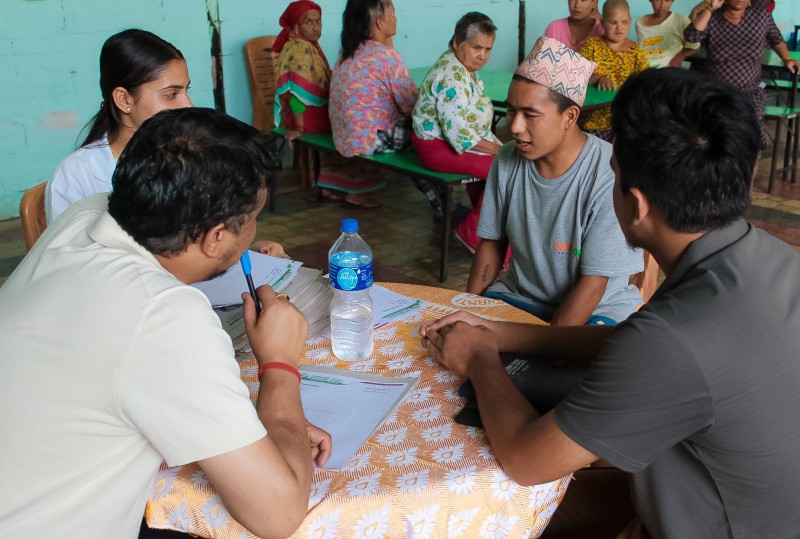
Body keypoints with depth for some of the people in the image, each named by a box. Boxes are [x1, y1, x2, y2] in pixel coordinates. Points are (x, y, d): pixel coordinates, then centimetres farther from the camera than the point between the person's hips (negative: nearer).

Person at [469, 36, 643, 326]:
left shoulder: (609, 176, -23)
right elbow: (492, 242, 5)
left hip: (596, 309, -3)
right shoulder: (507, 161, -6)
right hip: (519, 294, 4)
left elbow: (593, 283, -19)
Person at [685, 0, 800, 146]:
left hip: (749, 90, 1)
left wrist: (786, 59, 6)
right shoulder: (711, 19, -4)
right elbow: (691, 36, -23)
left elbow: (776, 39, 20)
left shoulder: (762, 15, 3)